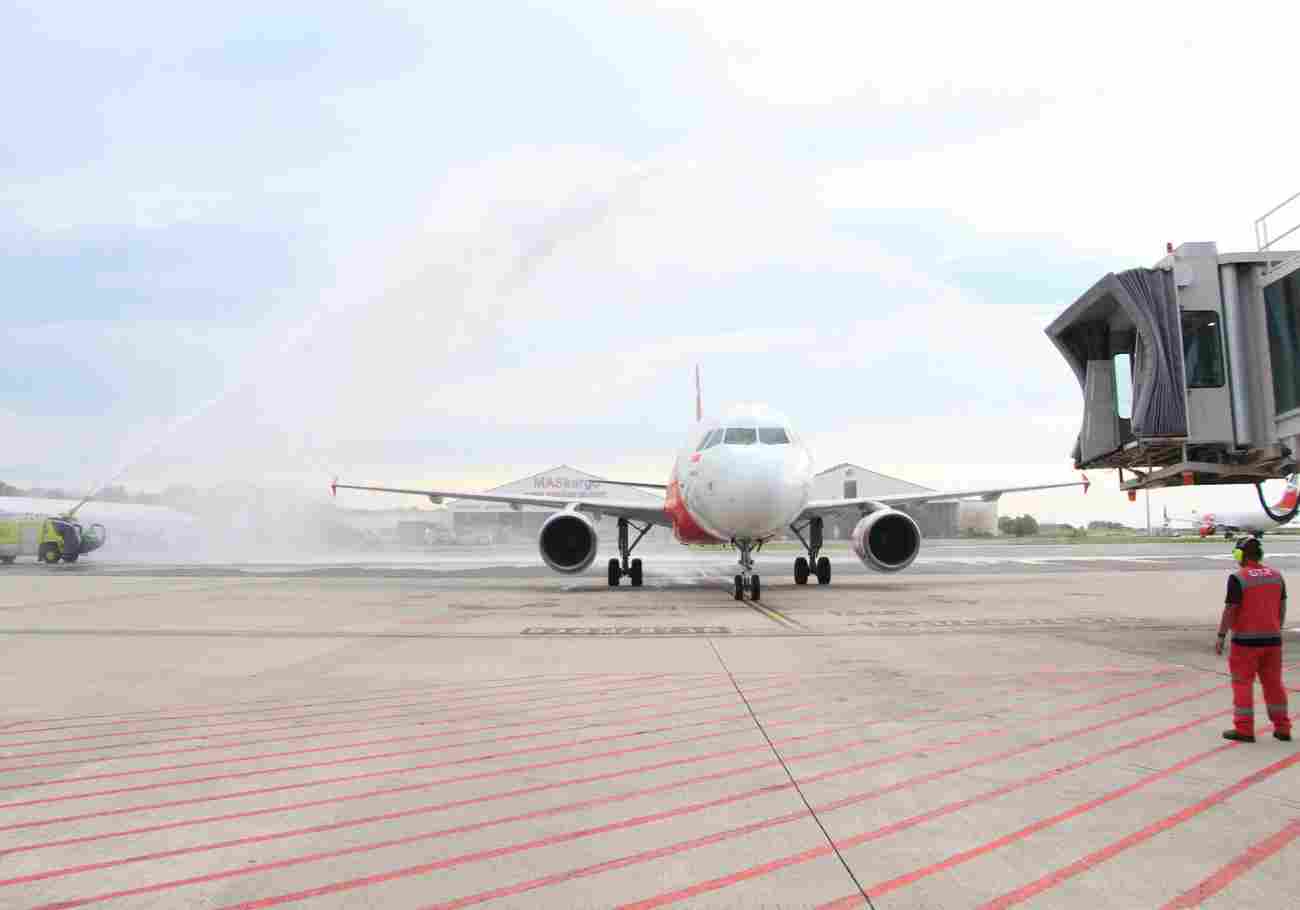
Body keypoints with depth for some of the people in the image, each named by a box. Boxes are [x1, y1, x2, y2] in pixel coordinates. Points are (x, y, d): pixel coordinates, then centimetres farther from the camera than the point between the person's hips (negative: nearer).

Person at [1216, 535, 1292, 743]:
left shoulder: (1238, 578, -14)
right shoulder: (1277, 576, 5)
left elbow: (1230, 610, -15)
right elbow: (1282, 608, 12)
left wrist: (1221, 636, -8)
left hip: (1246, 640, -6)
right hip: (1272, 638, 6)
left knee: (1243, 683, 2)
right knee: (1273, 682, 15)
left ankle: (1244, 729, 5)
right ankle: (1282, 728, 22)